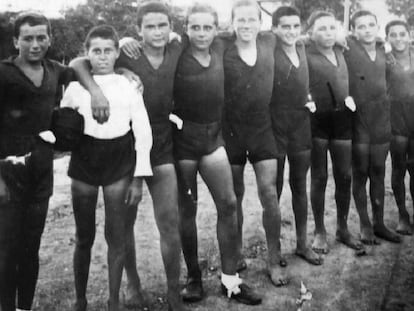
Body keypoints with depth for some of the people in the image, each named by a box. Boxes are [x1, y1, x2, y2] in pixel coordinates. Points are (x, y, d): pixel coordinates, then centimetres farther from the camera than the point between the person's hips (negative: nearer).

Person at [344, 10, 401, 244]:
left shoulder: (382, 50, 8)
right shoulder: (347, 48, -9)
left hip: (382, 121, 5)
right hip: (358, 122, -5)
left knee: (378, 173, 12)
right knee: (360, 175, 5)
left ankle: (379, 223, 24)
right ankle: (365, 225, 19)